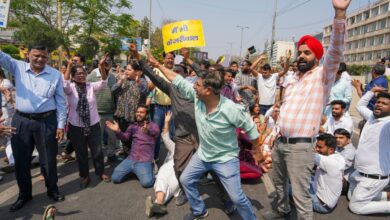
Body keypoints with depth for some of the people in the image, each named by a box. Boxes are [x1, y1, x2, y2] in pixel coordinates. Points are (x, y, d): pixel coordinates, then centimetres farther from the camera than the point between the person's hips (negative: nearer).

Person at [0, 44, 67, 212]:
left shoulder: (55, 74, -2)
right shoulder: (18, 67, 2)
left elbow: (61, 102, 0)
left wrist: (61, 125, -3)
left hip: (46, 121, -2)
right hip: (21, 121, 2)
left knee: (48, 159, 10)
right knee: (21, 160, 12)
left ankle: (52, 190, 31)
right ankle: (24, 194, 32)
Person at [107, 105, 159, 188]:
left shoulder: (153, 125, 0)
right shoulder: (132, 126, 14)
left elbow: (156, 132, -23)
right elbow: (124, 137, 1)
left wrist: (148, 130, -48)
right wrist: (117, 131, -21)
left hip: (145, 161, -4)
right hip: (131, 159, 4)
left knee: (146, 183, -24)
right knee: (115, 178, -5)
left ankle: (143, 172, 9)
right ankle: (132, 171, 21)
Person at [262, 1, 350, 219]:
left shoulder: (322, 76, -7)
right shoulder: (294, 78, 14)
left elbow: (336, 51, -25)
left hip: (300, 146, -8)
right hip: (280, 142, 8)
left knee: (300, 194, -2)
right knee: (279, 182, 25)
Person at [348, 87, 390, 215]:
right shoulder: (372, 117, 3)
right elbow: (360, 106, 23)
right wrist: (372, 91, 13)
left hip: (374, 178, -9)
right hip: (360, 172, 9)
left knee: (355, 207, 1)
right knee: (351, 197, 25)